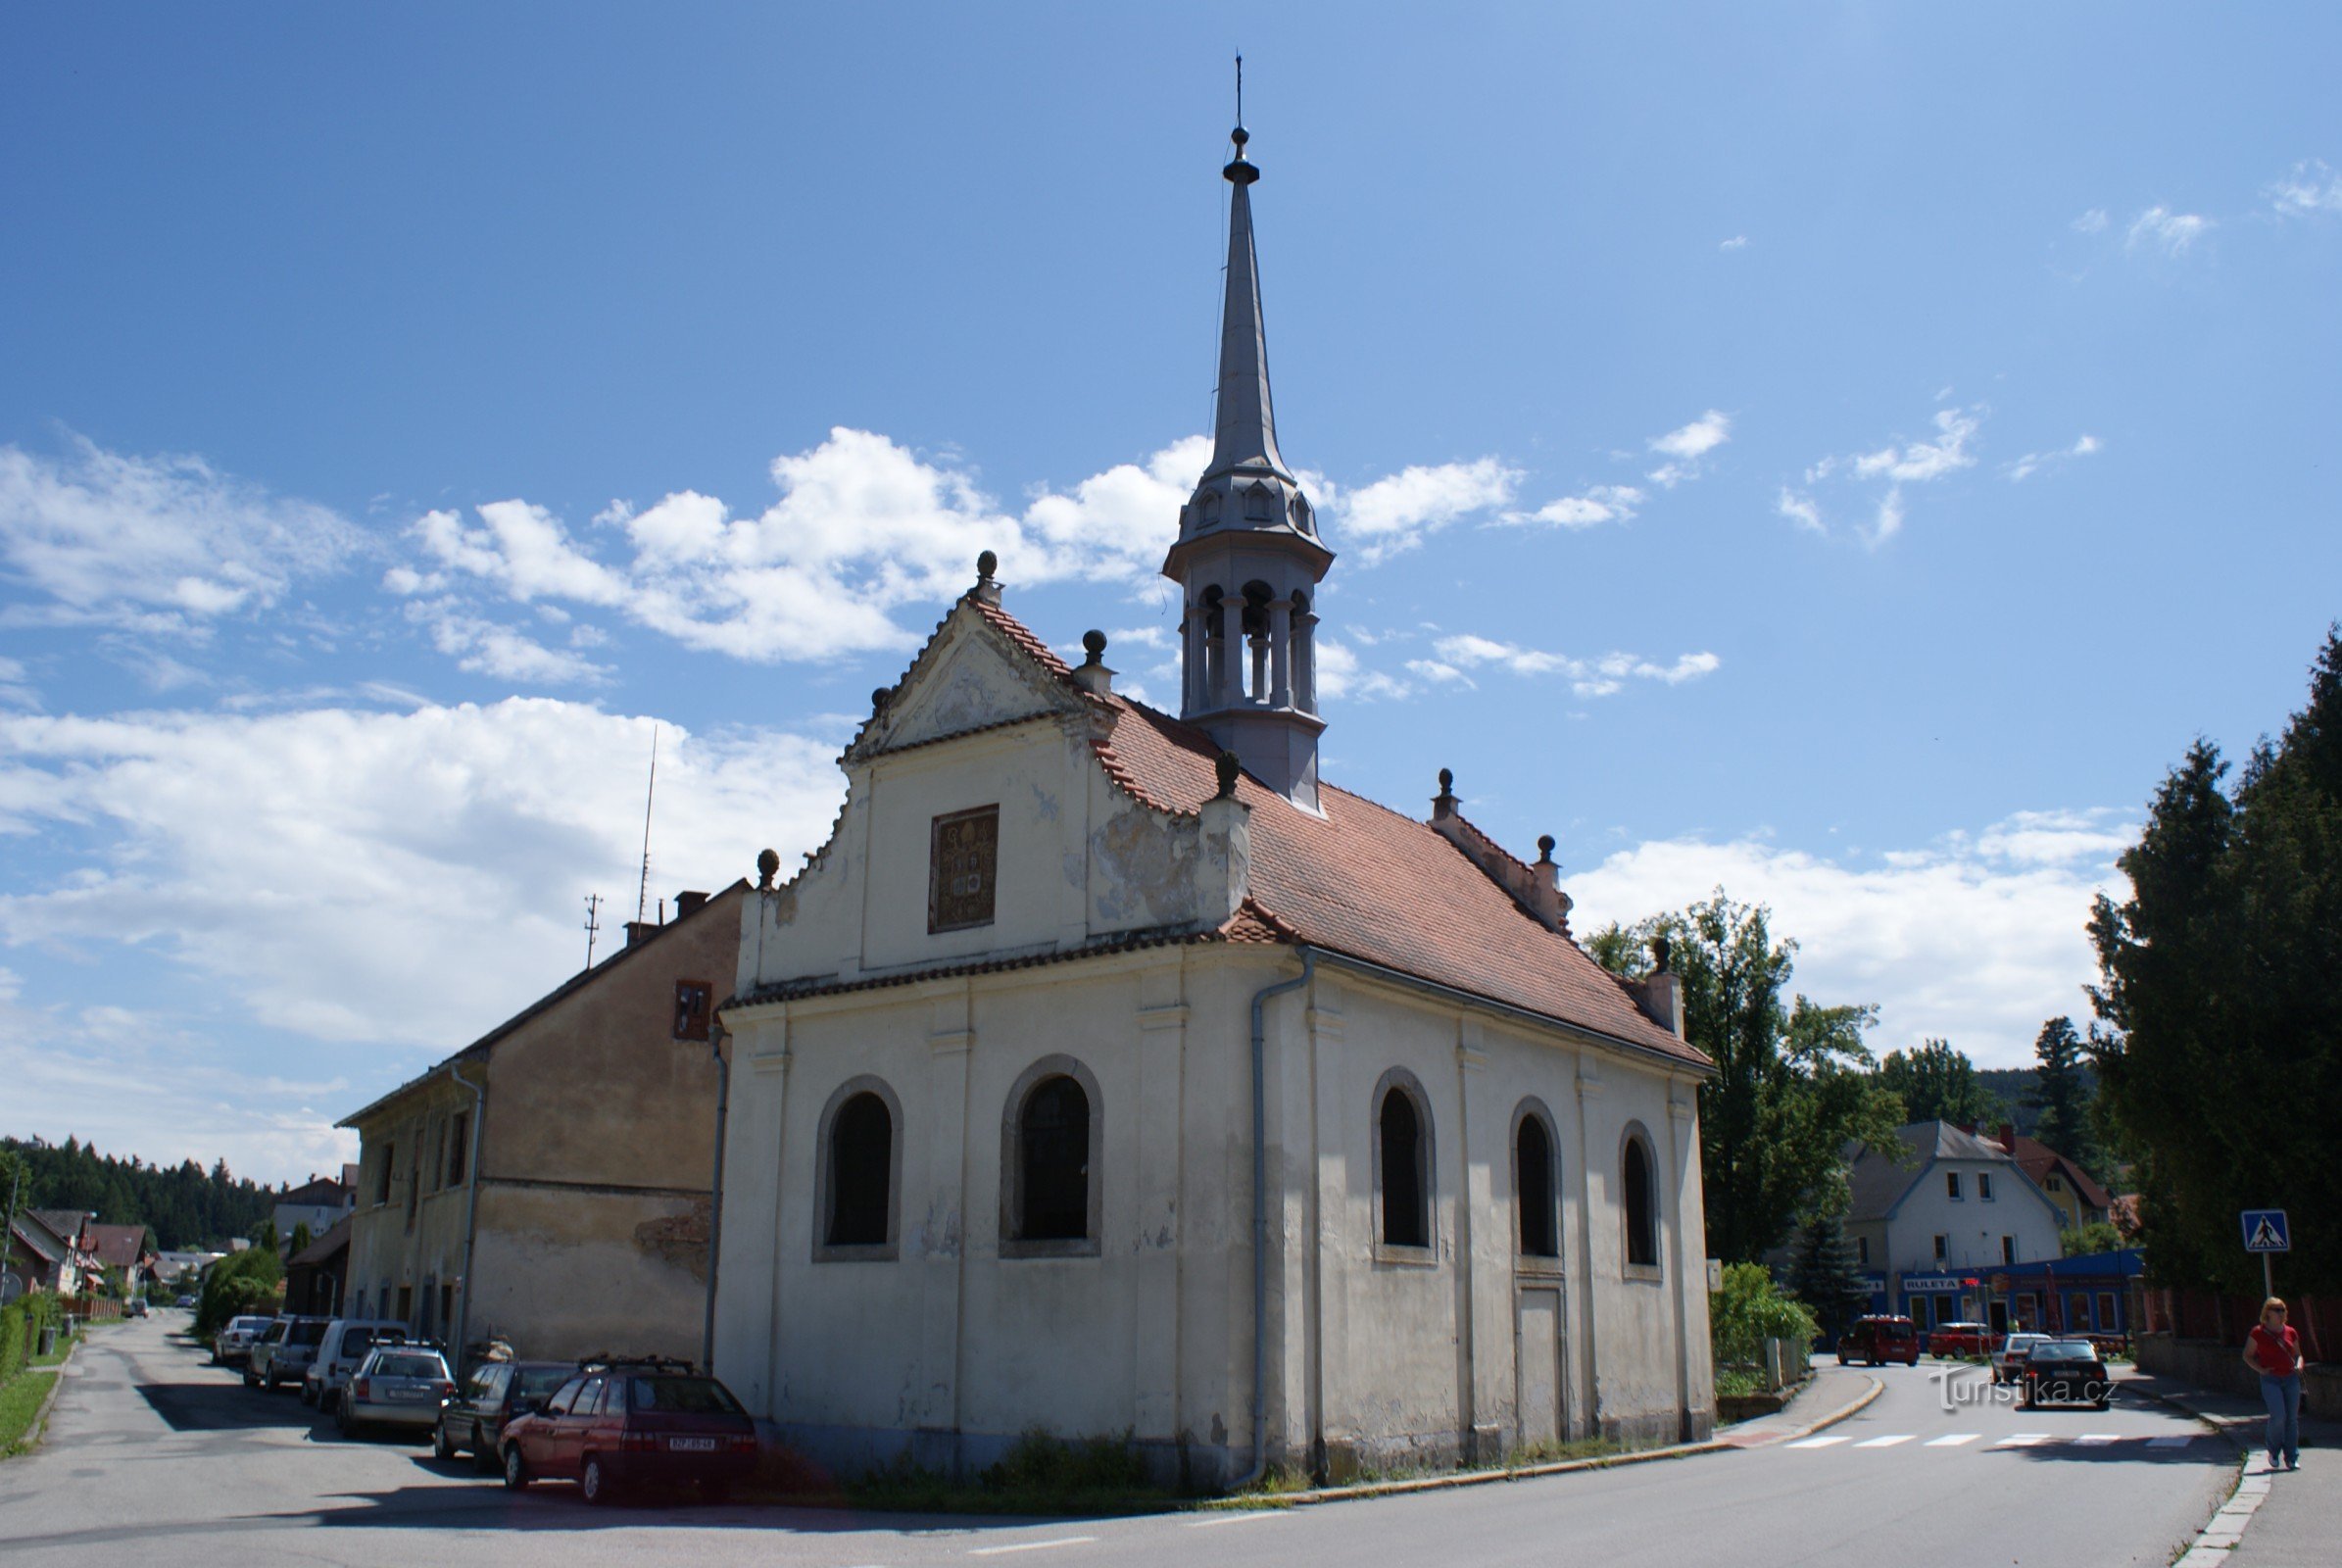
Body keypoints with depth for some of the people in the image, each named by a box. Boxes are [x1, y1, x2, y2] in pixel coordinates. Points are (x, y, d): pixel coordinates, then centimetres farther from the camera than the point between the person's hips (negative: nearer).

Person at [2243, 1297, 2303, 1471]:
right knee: (2278, 1416, -16)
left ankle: (2291, 1458, 12)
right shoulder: (2258, 1332, -2)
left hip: (2291, 1379, 4)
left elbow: (2298, 1354, 21)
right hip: (2271, 1380, -4)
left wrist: (2299, 1365, 0)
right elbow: (2247, 1355, 5)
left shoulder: (2290, 1332, 9)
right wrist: (2261, 1370, -9)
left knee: (2292, 1418, 2)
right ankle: (2274, 1451, 8)